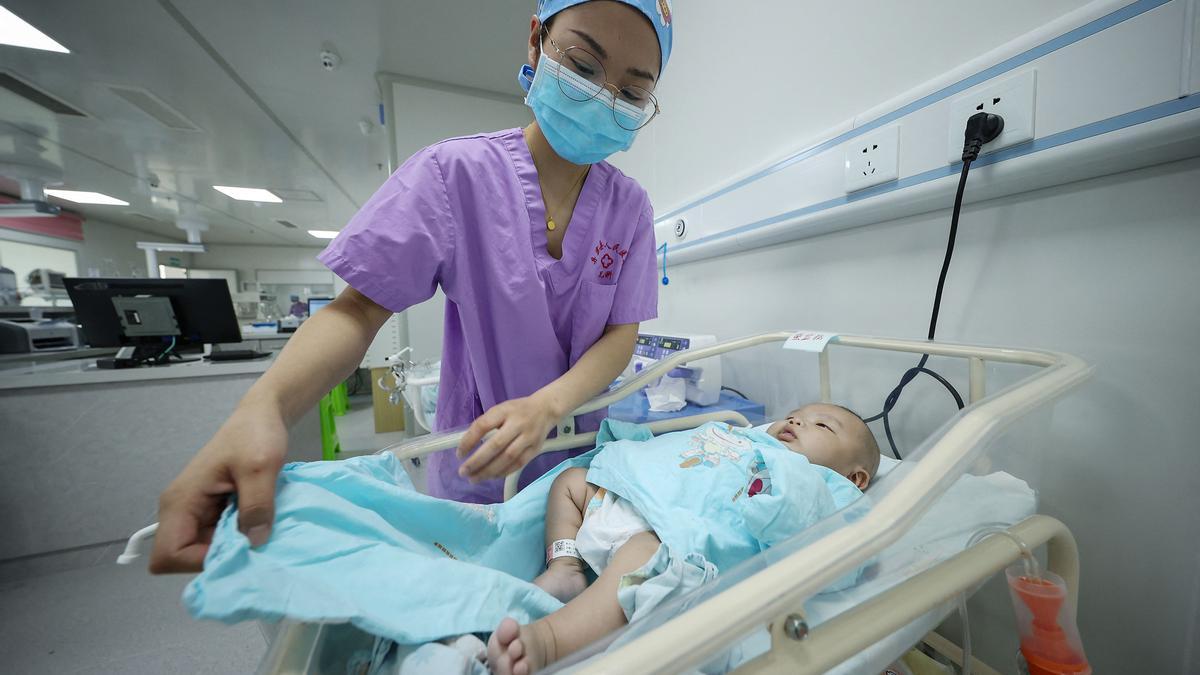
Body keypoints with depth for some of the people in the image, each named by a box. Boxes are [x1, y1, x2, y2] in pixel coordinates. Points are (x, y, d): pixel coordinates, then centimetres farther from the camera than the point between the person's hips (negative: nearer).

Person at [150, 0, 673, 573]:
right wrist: (263, 407, -32)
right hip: (473, 471, -1)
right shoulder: (456, 171, -14)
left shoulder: (629, 207, -6)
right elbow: (359, 309, -14)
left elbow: (621, 334, -9)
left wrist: (547, 405, -27)